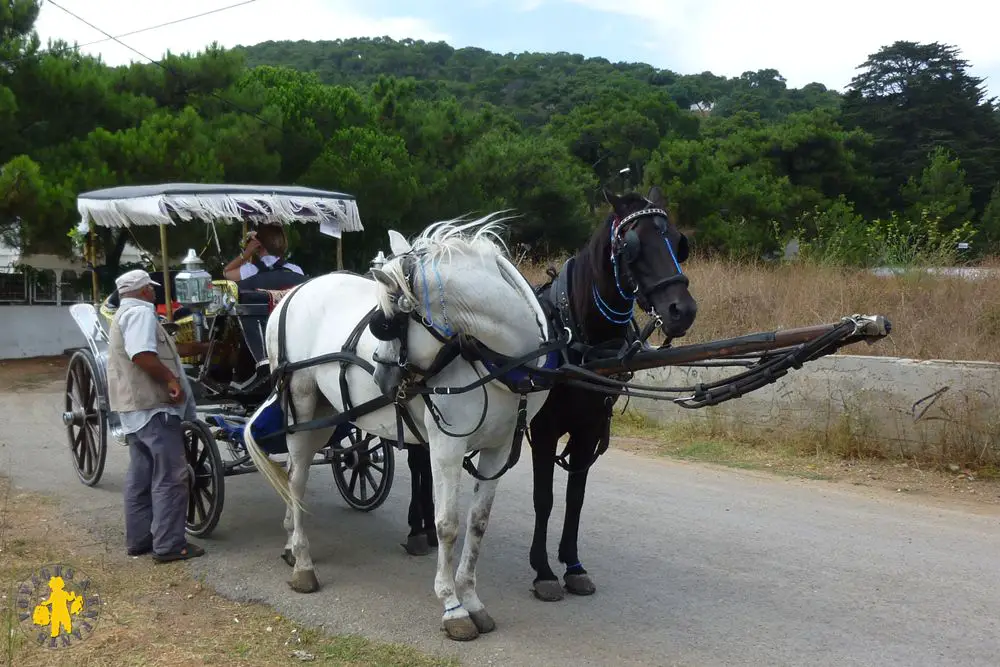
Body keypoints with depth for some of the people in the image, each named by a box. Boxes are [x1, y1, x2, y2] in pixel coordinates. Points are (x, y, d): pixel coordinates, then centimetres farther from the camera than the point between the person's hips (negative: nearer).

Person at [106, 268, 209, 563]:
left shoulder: (126, 314, 22)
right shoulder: (141, 312, -12)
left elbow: (167, 349, 26)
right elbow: (142, 355, -27)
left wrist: (204, 348, 31)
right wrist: (171, 379, -21)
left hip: (134, 405, 11)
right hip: (152, 405, -11)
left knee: (141, 475, 14)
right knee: (170, 476, -7)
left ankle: (138, 539, 20)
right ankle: (169, 544, -5)